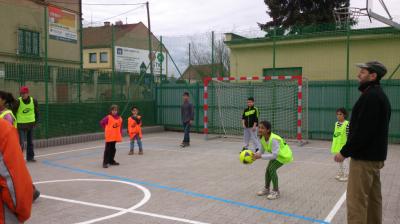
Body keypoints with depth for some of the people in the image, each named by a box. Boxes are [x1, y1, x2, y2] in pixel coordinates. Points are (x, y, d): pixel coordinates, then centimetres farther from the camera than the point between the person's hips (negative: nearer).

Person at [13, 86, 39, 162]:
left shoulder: (34, 101, -5)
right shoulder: (18, 102, -14)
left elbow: (36, 112, 9)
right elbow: (13, 112, -6)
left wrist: (35, 122, 9)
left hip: (31, 124, 4)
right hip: (21, 124, -4)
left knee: (30, 142, 12)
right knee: (21, 143, -7)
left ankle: (30, 157, 24)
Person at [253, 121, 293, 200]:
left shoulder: (273, 139, -38)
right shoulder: (262, 138, -12)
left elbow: (274, 155, -41)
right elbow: (262, 151, 0)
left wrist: (260, 156, -42)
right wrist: (255, 154, -20)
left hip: (284, 155, -8)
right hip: (276, 155, 8)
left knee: (272, 169, -19)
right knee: (268, 169, 7)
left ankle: (276, 192, -7)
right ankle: (266, 189, 29)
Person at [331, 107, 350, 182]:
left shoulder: (347, 124, -12)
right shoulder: (336, 123, 8)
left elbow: (348, 135, -12)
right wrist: (333, 143, 15)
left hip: (343, 144, -7)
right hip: (336, 144, 7)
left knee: (341, 160, -3)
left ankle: (345, 175, 8)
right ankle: (340, 173, 25)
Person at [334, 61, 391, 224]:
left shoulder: (371, 96, -17)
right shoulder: (379, 95, 15)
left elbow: (363, 131, -23)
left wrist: (345, 151, -16)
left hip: (364, 157, -10)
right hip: (374, 155, 10)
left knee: (357, 200, -7)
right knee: (373, 198, 15)